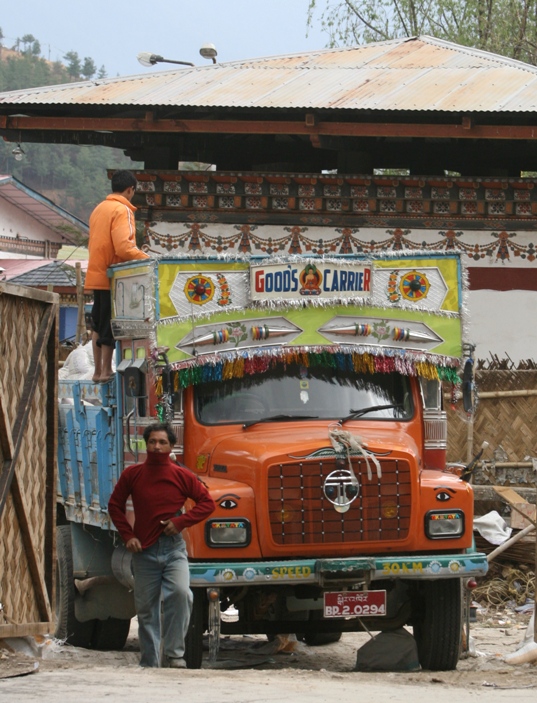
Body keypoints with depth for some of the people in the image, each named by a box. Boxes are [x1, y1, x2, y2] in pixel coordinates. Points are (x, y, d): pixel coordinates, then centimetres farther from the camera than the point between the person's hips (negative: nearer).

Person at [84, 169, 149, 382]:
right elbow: (123, 247, -22)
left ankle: (98, 370, 16)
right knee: (110, 325, -4)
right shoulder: (122, 210, -12)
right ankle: (106, 371, -2)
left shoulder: (98, 209, 15)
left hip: (96, 274, 8)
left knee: (98, 323, 12)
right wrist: (147, 259, -13)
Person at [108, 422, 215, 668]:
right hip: (144, 551, 2)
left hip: (173, 549, -2)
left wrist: (181, 521, -8)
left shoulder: (182, 476, 1)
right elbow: (115, 505, 14)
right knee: (146, 608, 6)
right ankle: (149, 663, 17)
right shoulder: (133, 475, 4)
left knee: (180, 593, -25)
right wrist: (128, 536, 3)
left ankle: (174, 654, -17)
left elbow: (207, 503, 4)